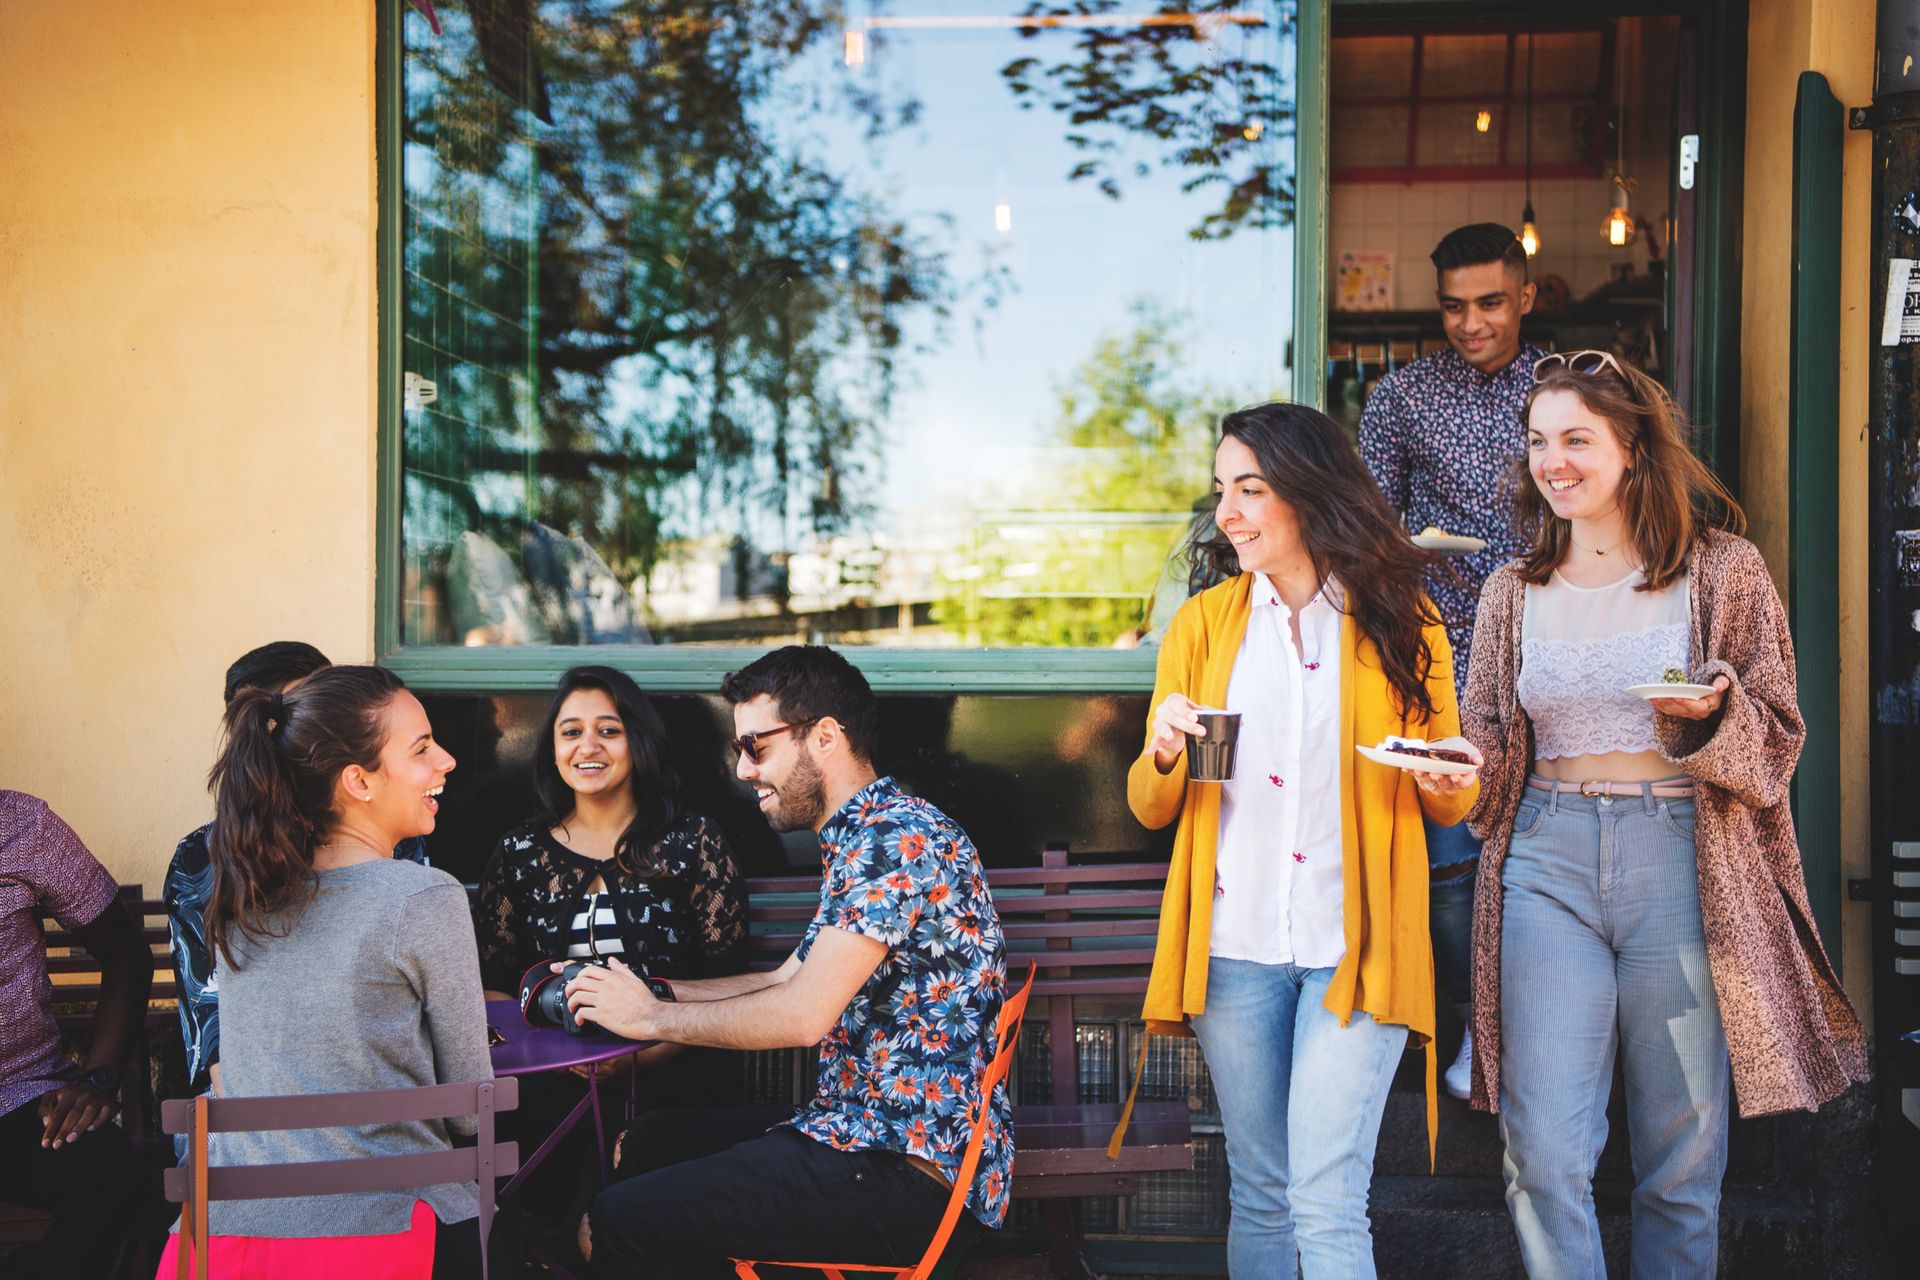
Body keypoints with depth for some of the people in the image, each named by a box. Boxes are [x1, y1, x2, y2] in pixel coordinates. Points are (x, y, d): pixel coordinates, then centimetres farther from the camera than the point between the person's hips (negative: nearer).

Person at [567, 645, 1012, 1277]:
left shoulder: (897, 839, -18)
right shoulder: (864, 838, 16)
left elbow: (803, 1014, -24)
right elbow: (787, 979, 21)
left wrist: (652, 1017, -10)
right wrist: (652, 989, 9)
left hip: (914, 1172, -11)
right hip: (873, 1131, 11)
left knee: (614, 1225, -14)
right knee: (648, 1141, 21)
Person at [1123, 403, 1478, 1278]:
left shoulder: (1401, 624, 4)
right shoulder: (1202, 624, 8)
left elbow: (1447, 806, 11)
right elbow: (1151, 808, 8)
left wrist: (1446, 786, -12)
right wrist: (1164, 755, -13)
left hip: (1354, 947, -2)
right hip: (1237, 944, 2)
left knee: (1327, 1204, -8)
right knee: (1260, 1196, 10)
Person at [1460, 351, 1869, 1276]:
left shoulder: (1722, 569, 2)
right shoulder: (1515, 591, 11)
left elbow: (1775, 747, 2)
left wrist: (1711, 714, -18)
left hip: (1682, 862, -2)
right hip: (1547, 862, 2)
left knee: (1682, 1155, 6)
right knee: (1544, 1154, -5)